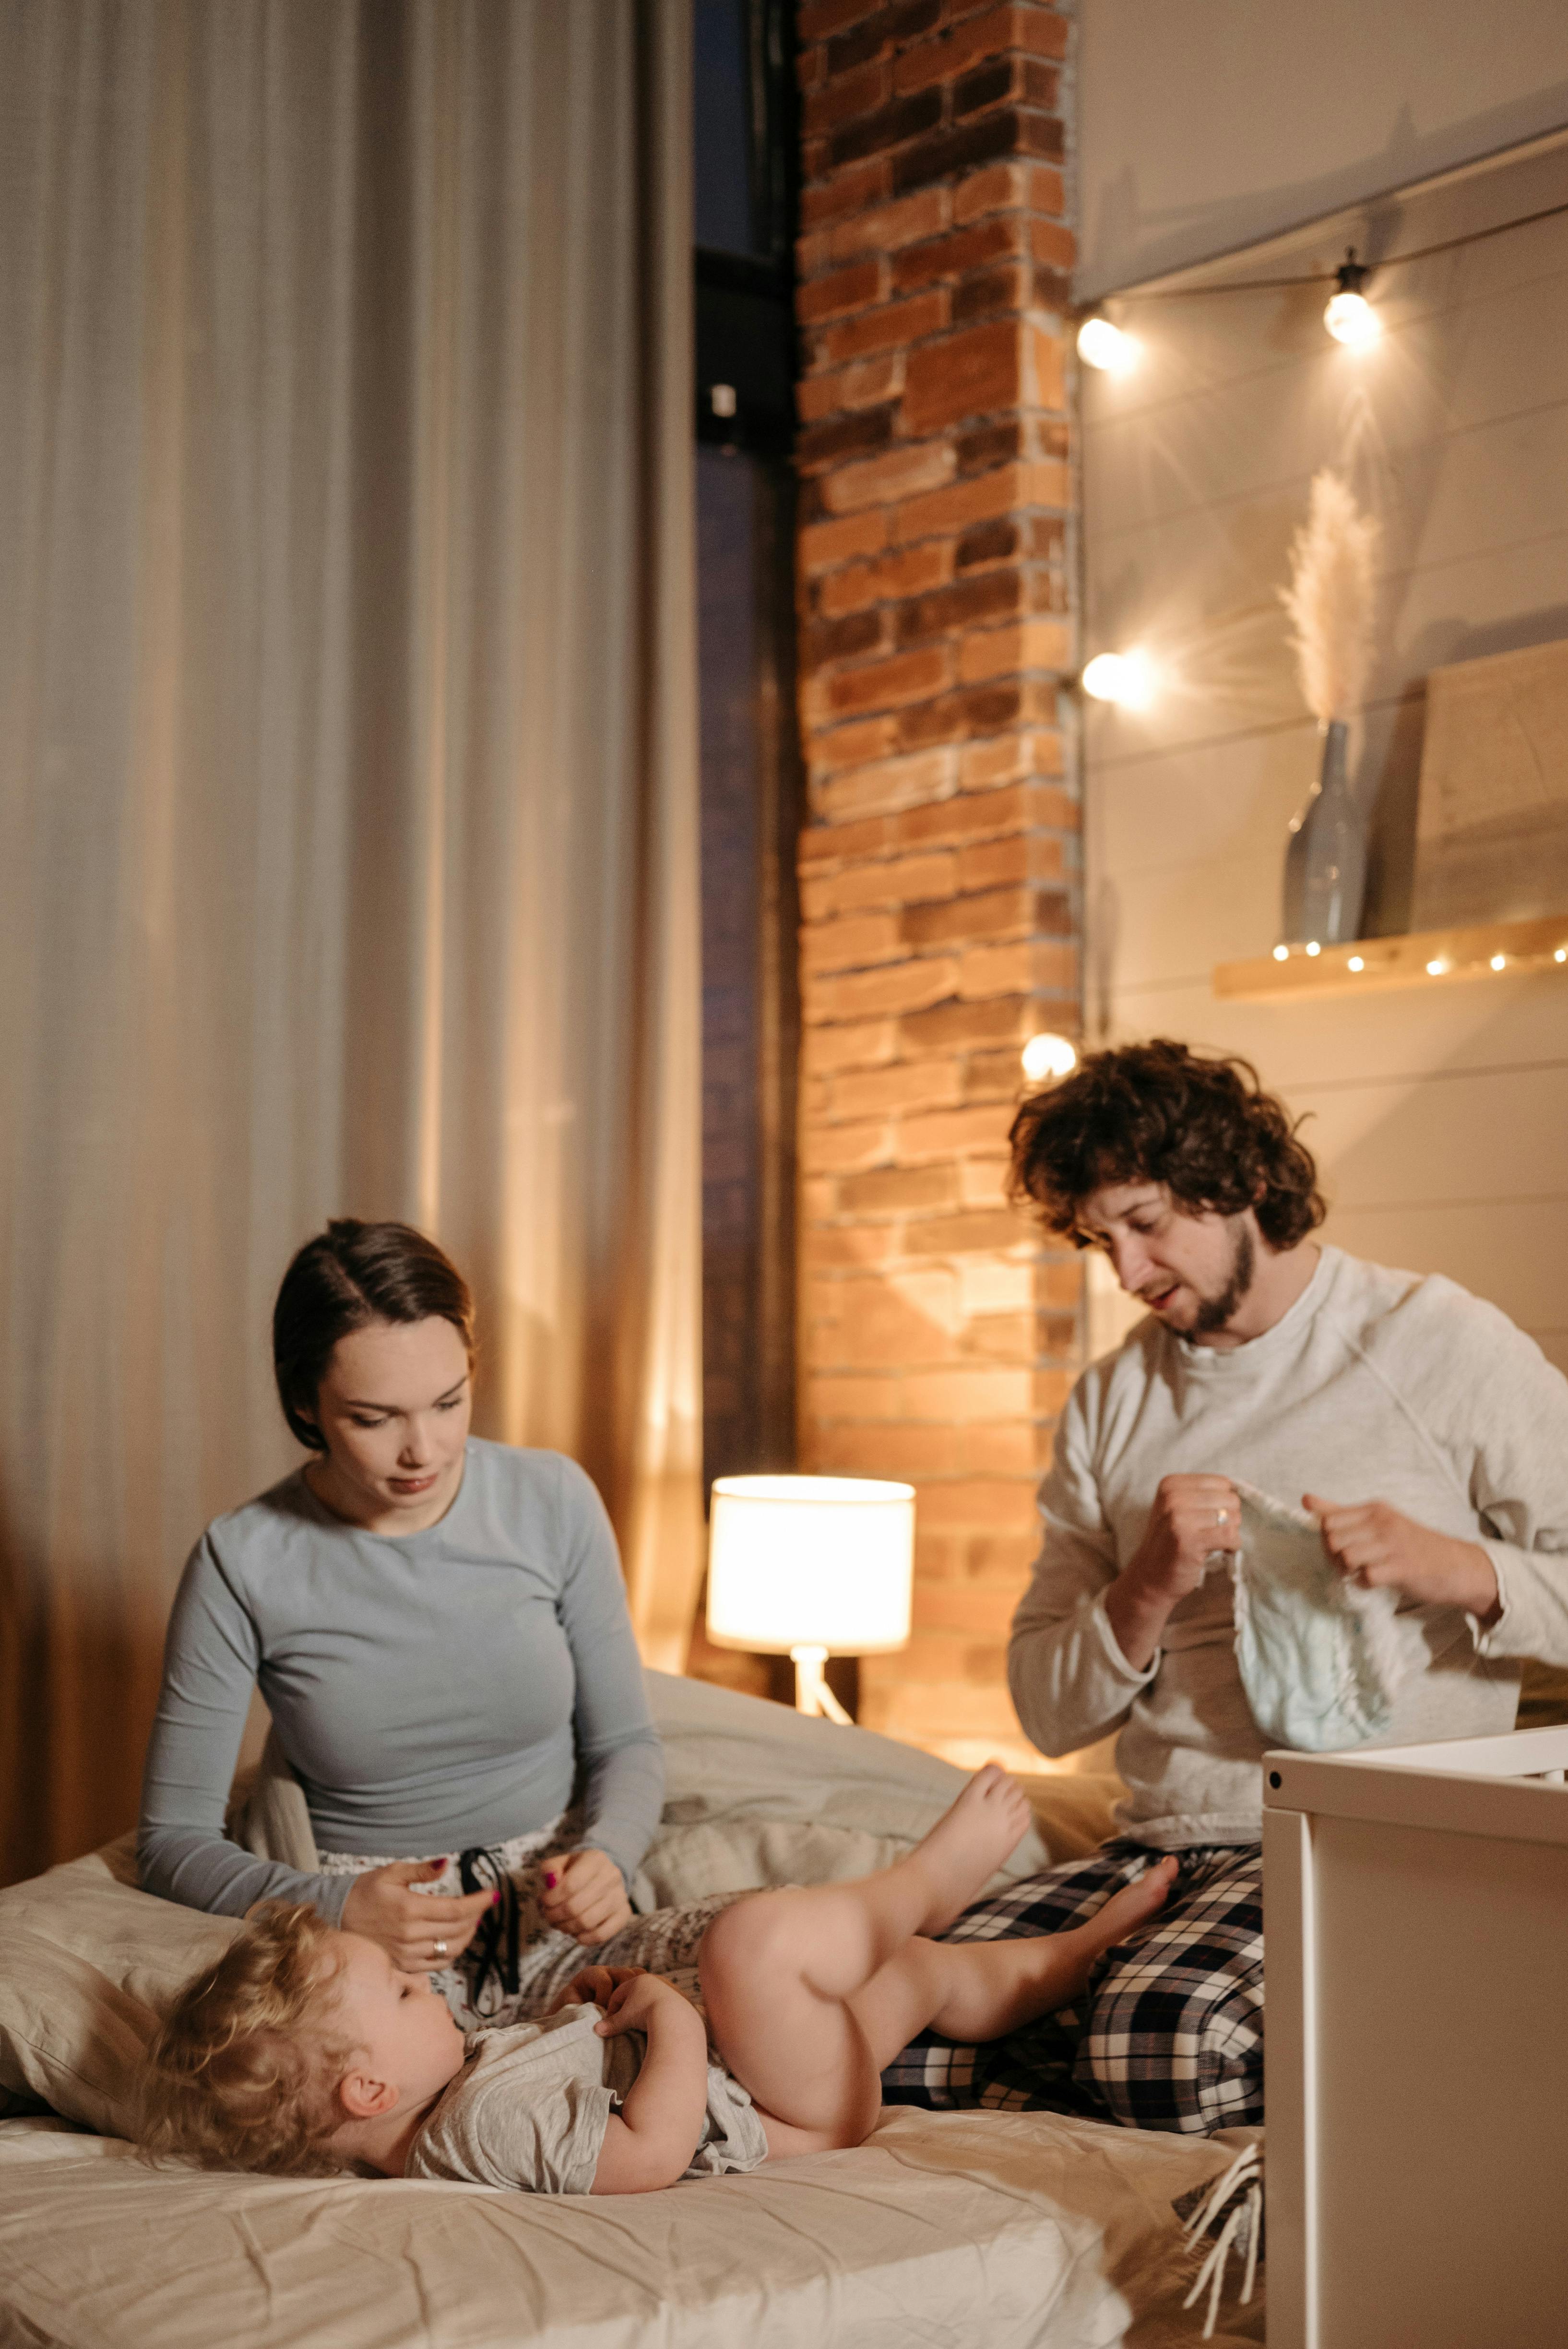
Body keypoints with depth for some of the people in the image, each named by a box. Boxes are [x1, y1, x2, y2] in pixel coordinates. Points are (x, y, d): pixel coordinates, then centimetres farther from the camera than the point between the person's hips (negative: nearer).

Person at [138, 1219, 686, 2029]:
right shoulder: (242, 1563, -9)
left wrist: (605, 1856, -15)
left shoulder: (554, 1501, -3)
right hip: (371, 1942, -2)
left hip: (558, 1919, 2)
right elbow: (174, 1838, -3)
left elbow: (625, 1743, 7)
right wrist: (335, 1908, -20)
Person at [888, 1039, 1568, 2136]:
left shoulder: (1439, 1345, 1)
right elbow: (1050, 1713, 11)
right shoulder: (1111, 1402, 14)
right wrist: (1148, 1591, -8)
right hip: (1160, 1844, 5)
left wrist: (1452, 1568, -17)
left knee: (1161, 2044, -31)